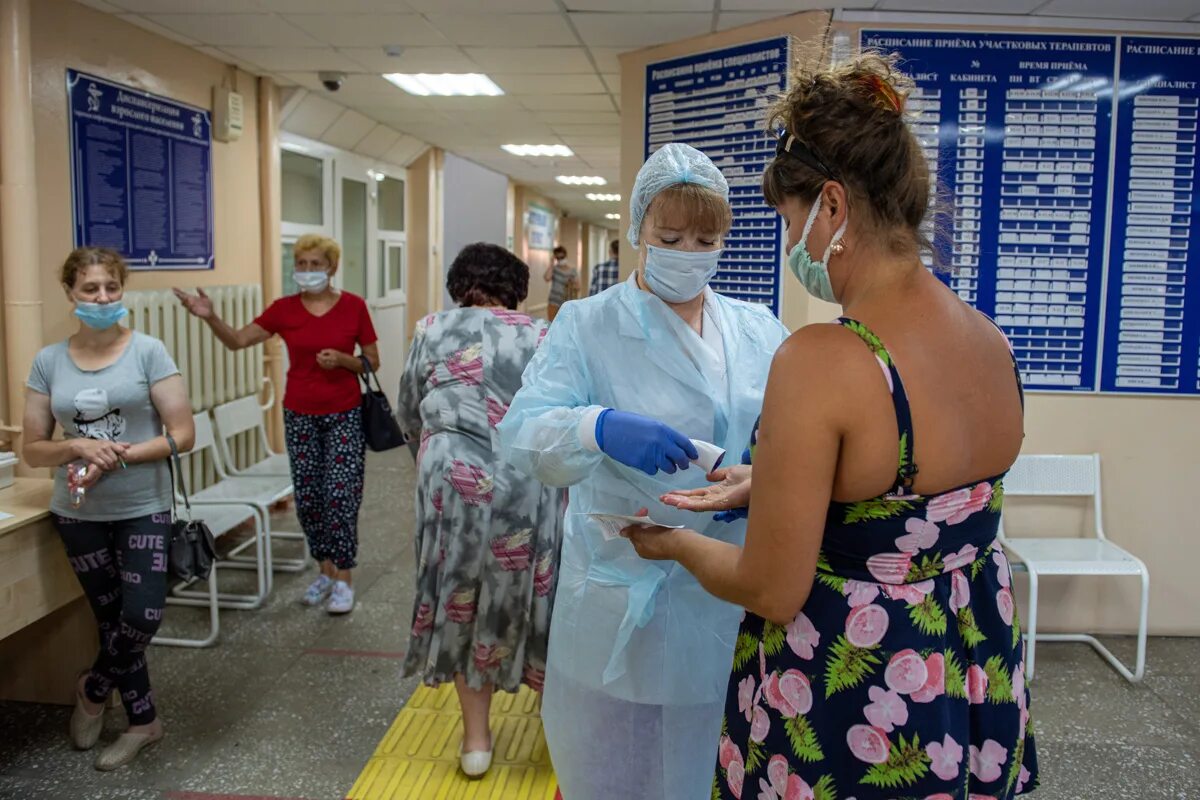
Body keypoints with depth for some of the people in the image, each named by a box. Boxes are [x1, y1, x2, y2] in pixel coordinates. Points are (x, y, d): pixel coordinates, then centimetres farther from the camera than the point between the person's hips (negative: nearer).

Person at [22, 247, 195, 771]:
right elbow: (33, 451, 3)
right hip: (78, 514, 3)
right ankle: (143, 722, 29)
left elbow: (182, 435, -10)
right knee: (112, 620, 11)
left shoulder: (148, 351, -7)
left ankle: (92, 690, 24)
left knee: (142, 618, -8)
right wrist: (78, 446, -16)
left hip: (142, 510, -2)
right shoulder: (48, 361, 1)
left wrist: (117, 458, -19)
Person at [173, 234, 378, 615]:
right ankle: (326, 570, 25)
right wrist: (211, 317, -19)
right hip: (300, 415, 3)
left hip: (344, 415, -3)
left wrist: (343, 360, -18)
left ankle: (343, 579, 8)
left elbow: (373, 361, 0)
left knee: (340, 496, -4)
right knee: (307, 498, 8)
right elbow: (238, 340, -2)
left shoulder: (353, 306, -5)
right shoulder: (284, 308, 0)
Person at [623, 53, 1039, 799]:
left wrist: (675, 542, -2)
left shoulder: (821, 361, -27)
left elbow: (773, 592, -21)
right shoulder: (994, 342, -4)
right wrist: (767, 484, 14)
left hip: (851, 702, -7)